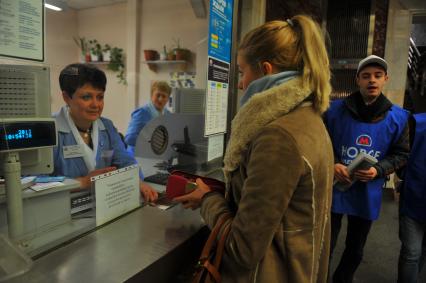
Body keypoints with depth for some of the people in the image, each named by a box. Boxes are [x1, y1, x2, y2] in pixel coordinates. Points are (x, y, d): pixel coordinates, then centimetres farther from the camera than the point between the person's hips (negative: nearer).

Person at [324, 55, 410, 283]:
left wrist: (378, 170, -14)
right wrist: (332, 164, -19)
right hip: (334, 189, -2)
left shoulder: (398, 117, -2)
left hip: (368, 195, 3)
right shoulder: (335, 109, -7)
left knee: (355, 250, 21)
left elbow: (401, 154, 4)